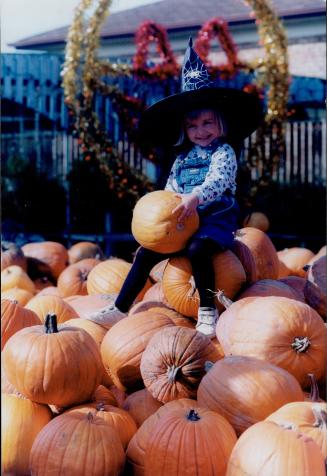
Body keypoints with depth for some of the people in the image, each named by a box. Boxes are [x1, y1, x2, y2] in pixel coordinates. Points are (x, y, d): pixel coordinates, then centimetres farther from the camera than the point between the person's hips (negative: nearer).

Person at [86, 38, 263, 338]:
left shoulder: (223, 153, -4)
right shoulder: (183, 157, 15)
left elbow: (217, 181, -23)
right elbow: (170, 190, 19)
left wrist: (195, 198, -41)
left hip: (216, 221, -7)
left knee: (197, 249, -35)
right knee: (146, 253, -3)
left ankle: (208, 311, -24)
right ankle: (120, 309, 1)